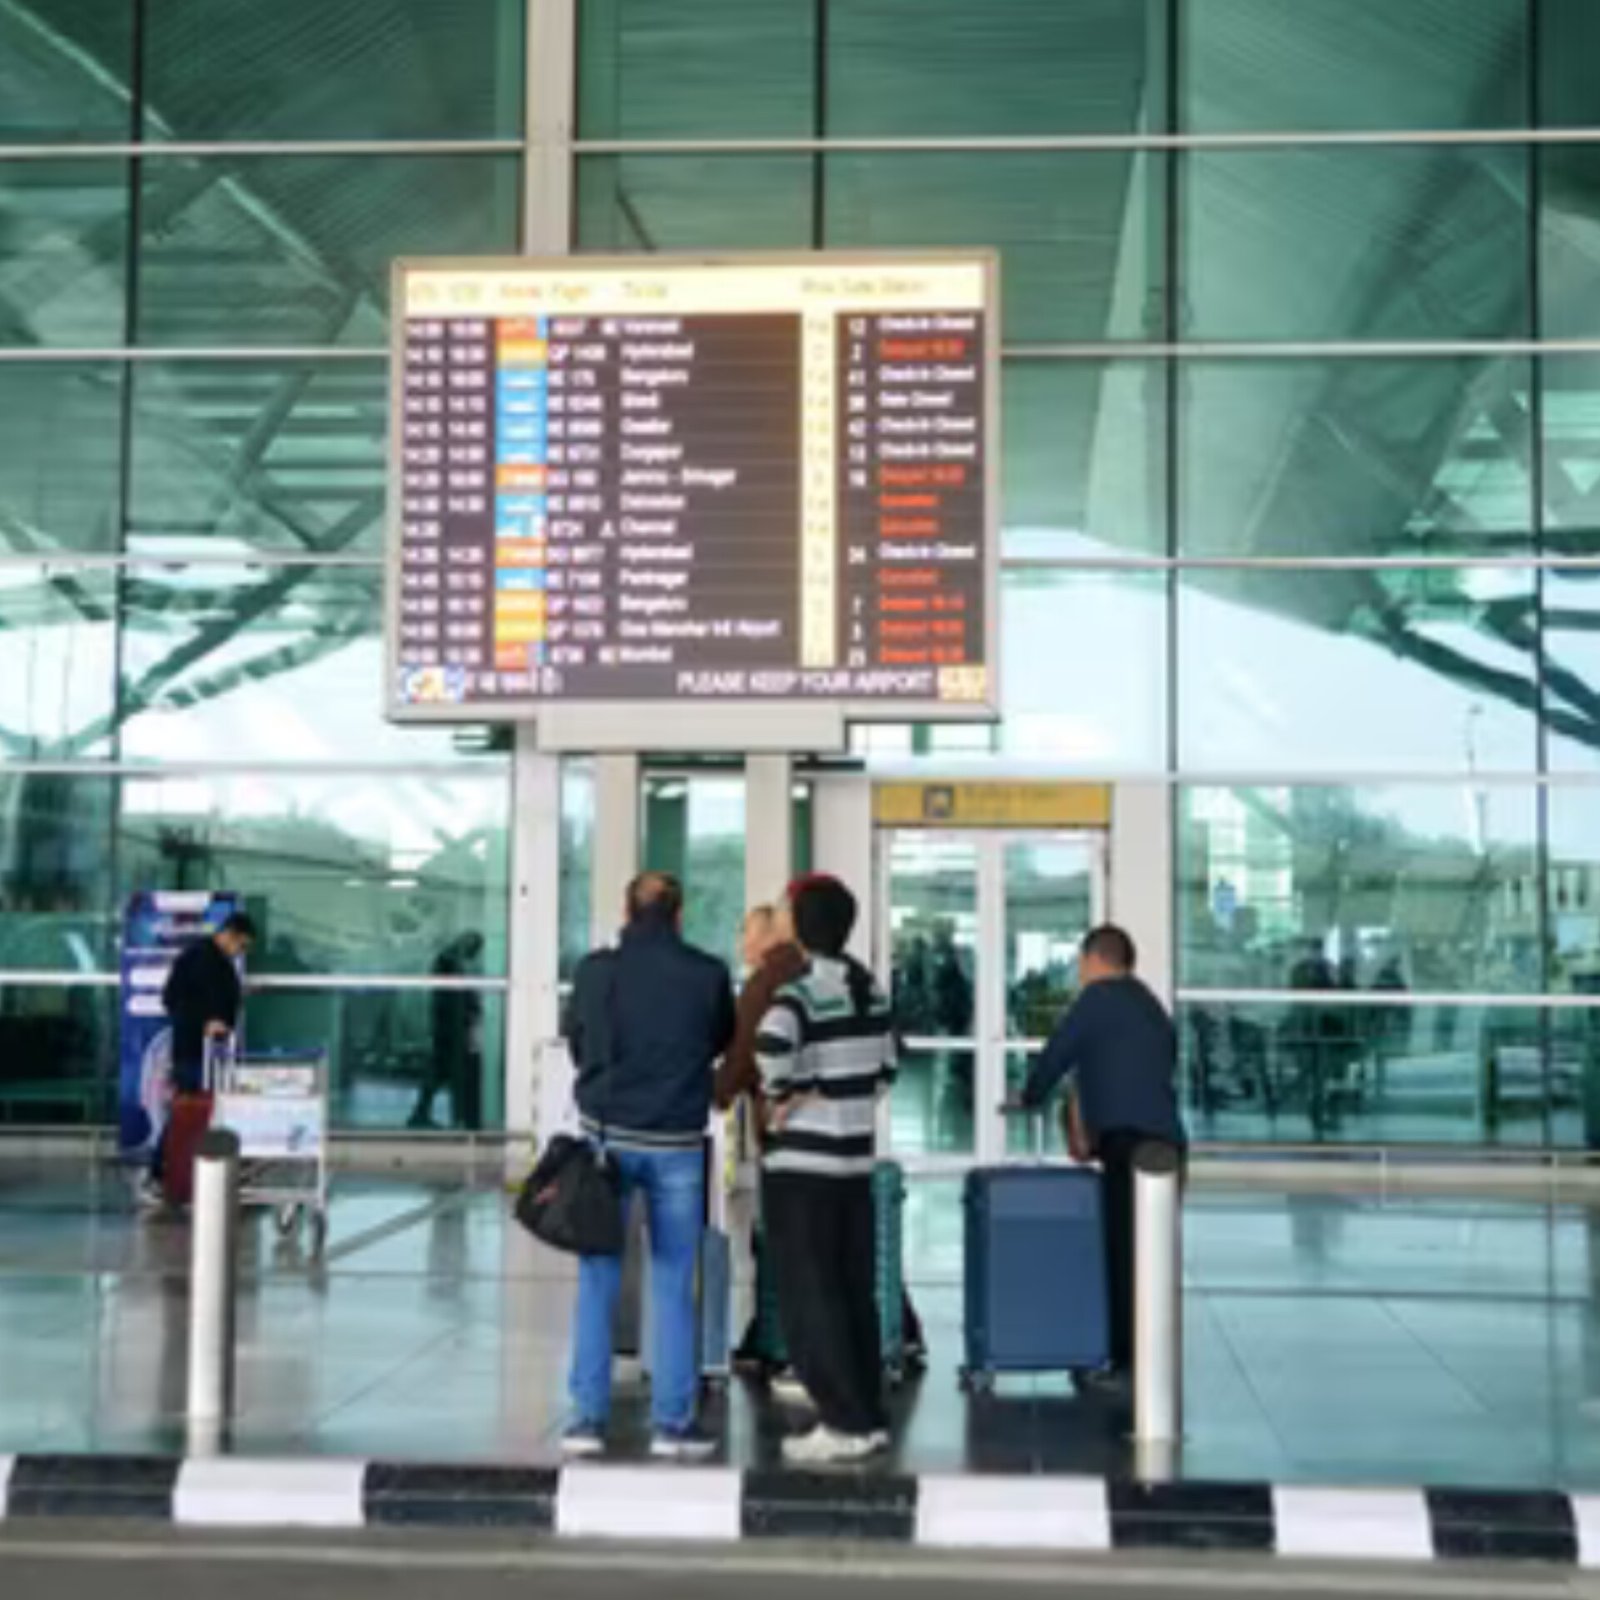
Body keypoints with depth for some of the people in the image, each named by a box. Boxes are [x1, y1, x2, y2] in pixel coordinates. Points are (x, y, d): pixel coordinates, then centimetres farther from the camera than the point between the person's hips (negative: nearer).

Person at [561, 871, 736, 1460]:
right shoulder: (708, 975, -5)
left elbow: (574, 1042, 8)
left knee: (597, 1283, 9)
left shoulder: (596, 970, -4)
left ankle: (588, 1417, 10)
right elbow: (723, 1042, 10)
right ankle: (673, 1422, 10)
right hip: (677, 1143, 0)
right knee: (672, 1287, 7)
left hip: (607, 1136, 1)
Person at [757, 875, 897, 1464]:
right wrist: (833, 1097, 8)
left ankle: (845, 1423, 1)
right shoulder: (871, 990, 8)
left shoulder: (797, 990, -14)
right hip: (856, 1157, 7)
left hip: (799, 1162, -7)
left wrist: (784, 1093, -17)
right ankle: (870, 1416, 17)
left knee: (809, 1297, 0)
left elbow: (771, 1044, -34)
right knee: (856, 1291, 13)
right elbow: (885, 1071, 13)